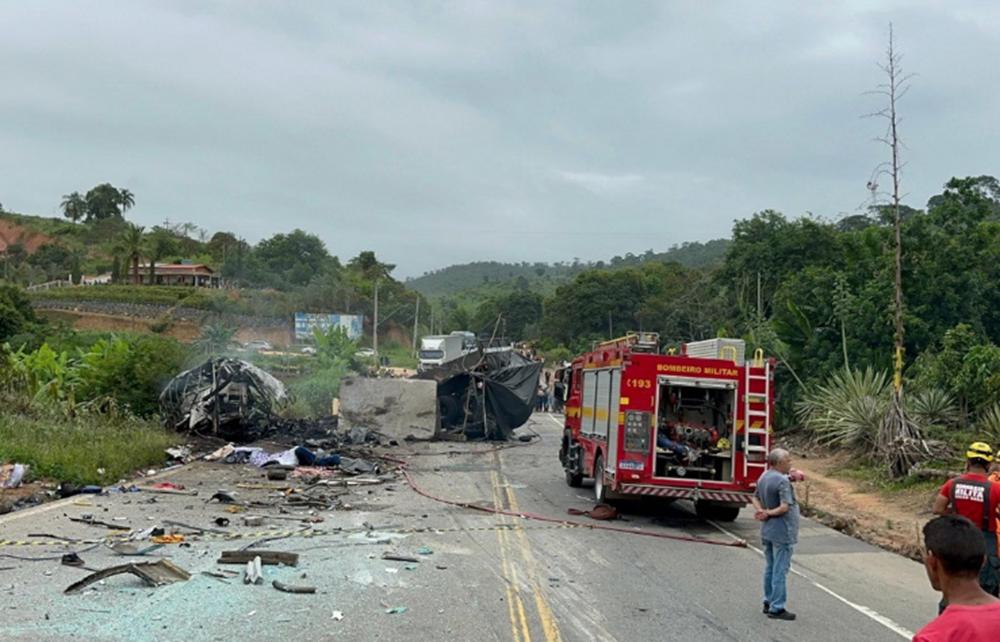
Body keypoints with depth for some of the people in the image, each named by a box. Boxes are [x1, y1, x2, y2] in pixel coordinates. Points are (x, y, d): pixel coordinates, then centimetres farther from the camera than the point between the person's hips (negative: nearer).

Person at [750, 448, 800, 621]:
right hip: (782, 532, -9)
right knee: (780, 570, -3)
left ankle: (769, 602, 24)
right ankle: (777, 608, 0)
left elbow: (755, 498, 15)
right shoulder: (782, 481, -21)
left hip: (767, 530, 9)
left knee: (770, 567, 17)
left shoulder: (763, 477, 8)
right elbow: (785, 506, -26)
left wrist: (761, 511, -1)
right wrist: (770, 514, -13)